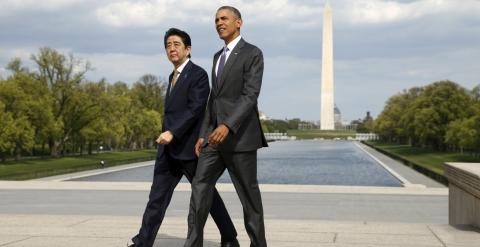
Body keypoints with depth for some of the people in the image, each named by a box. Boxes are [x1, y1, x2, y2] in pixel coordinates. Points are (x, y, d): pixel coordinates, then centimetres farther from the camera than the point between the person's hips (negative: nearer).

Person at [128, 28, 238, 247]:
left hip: (189, 147, -7)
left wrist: (172, 132, -29)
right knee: (157, 196, 2)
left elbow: (195, 108, -20)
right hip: (168, 149, 7)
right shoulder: (173, 77, 18)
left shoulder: (198, 74, -9)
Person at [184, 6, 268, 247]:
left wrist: (227, 126, -30)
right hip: (216, 135, 7)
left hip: (240, 136, -7)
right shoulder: (218, 56, 19)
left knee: (248, 194, 1)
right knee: (200, 187, -3)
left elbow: (250, 96, -18)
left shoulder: (253, 54, -6)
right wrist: (203, 134, 13)